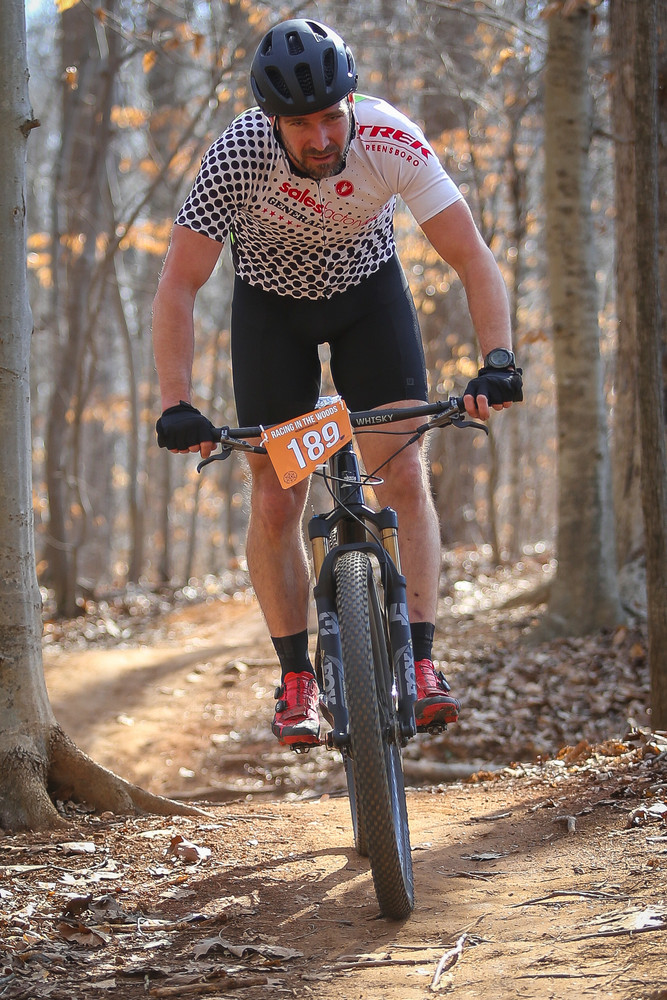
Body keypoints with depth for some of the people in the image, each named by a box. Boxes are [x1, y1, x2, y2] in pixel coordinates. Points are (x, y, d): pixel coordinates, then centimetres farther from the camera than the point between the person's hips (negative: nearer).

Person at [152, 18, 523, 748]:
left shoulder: (392, 142, -32)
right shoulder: (239, 155, -33)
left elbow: (472, 260, -29)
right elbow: (179, 285, -30)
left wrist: (497, 359, -44)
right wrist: (175, 406, -40)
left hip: (367, 288, 0)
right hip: (272, 301, 0)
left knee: (405, 475, -14)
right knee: (275, 502, -5)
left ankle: (421, 665, -11)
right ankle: (296, 679, 7)